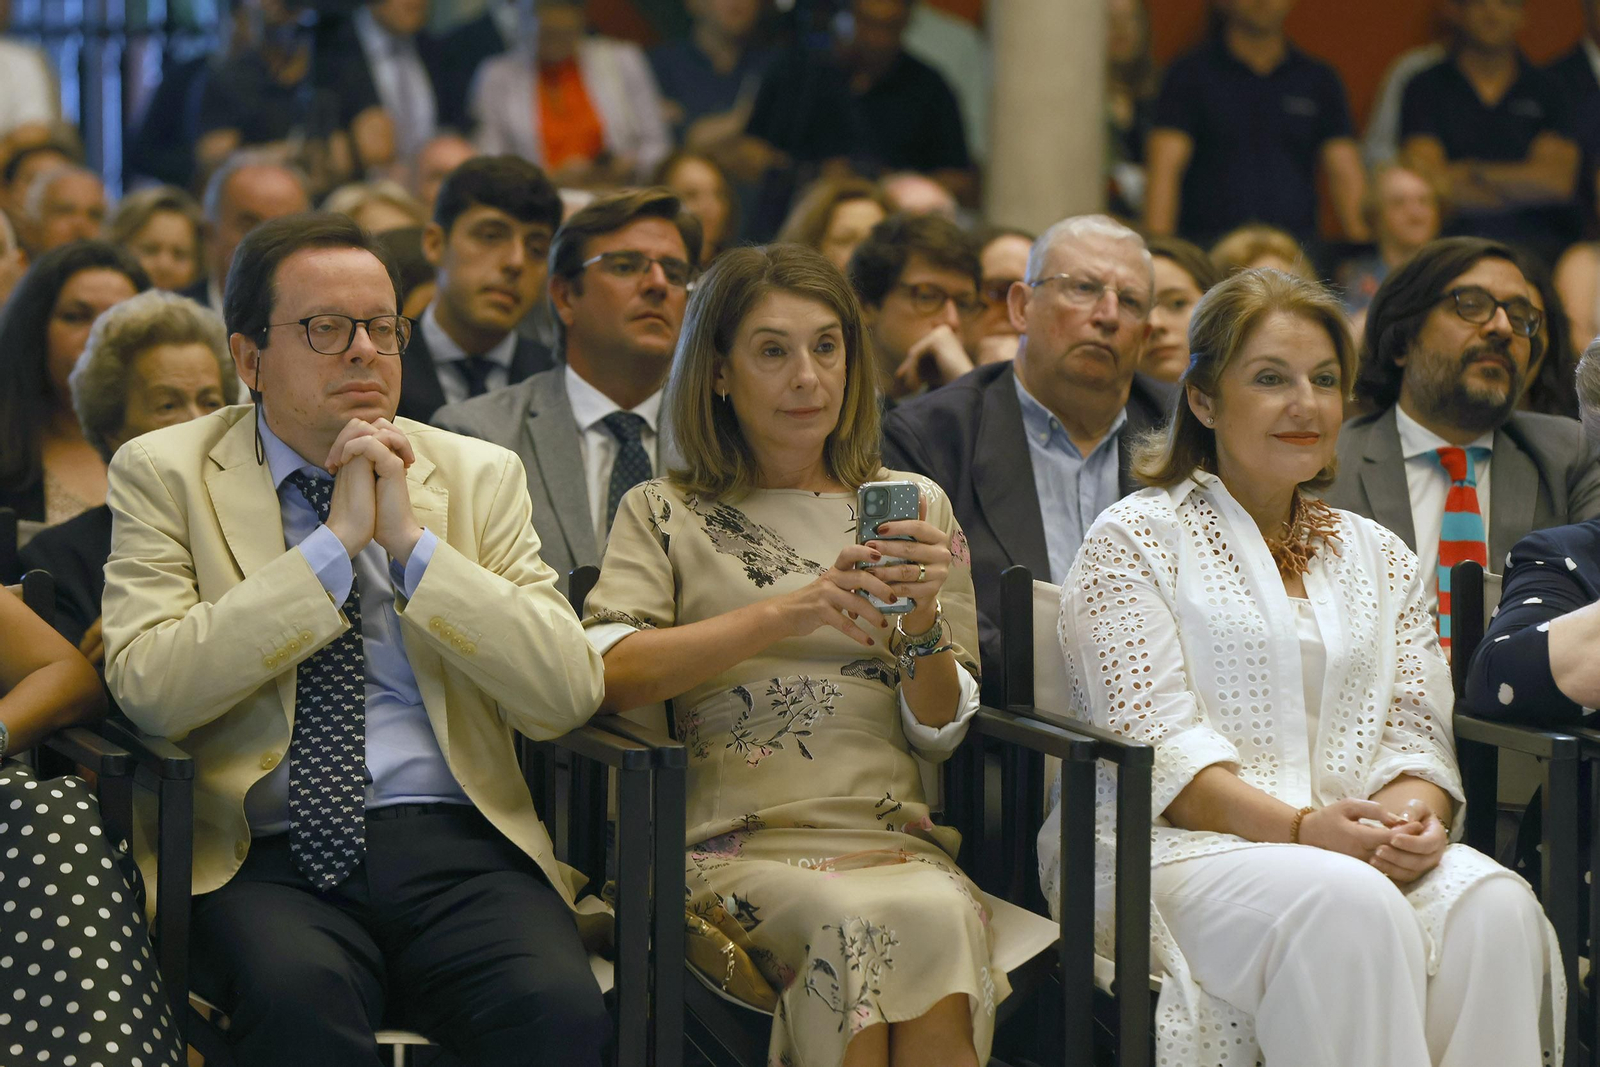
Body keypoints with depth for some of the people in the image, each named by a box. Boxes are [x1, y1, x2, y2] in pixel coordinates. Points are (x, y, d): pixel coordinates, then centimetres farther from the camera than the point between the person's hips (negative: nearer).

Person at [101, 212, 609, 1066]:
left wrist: (413, 538, -5)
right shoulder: (164, 474, 9)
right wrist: (335, 541, -8)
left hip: (454, 847, 2)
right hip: (266, 860, -2)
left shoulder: (479, 476, 15)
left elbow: (568, 697, 3)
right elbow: (146, 687, -8)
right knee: (298, 996, -36)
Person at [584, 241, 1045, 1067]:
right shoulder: (664, 514, 13)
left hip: (893, 837, 2)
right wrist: (785, 614, -17)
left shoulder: (914, 506, 19)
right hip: (738, 844, -2)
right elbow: (608, 673, -7)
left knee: (936, 913, -34)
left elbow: (942, 734, 14)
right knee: (858, 918, -35)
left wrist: (921, 622, -8)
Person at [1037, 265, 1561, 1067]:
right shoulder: (1132, 542, 6)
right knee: (1347, 905, -36)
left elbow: (1416, 730, 14)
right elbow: (1154, 738, -6)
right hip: (1176, 846, -4)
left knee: (1491, 901, -29)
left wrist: (1415, 815, -11)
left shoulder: (1379, 558, 23)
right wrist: (1298, 827, -20)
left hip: (1362, 845, 5)